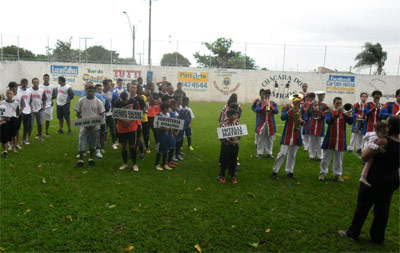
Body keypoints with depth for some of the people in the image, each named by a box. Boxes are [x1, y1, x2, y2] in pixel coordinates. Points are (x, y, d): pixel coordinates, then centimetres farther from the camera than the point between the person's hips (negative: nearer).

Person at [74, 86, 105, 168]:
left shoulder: (98, 101, -3)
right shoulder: (81, 100, -3)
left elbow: (102, 114, -1)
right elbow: (78, 113, 3)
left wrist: (95, 124, -14)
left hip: (95, 127, 0)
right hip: (84, 127, 0)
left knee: (93, 144, 11)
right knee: (82, 144, -1)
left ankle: (91, 159, 27)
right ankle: (80, 160, 12)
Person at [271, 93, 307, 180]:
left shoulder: (302, 109, 7)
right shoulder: (287, 107, -5)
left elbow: (305, 120, 5)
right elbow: (282, 117, -18)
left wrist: (301, 121, -16)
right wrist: (291, 110, -25)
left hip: (296, 135, 4)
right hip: (287, 134, -4)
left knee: (292, 155, 9)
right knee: (282, 153, -6)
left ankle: (289, 172, 20)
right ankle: (275, 171, 4)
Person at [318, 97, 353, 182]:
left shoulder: (344, 113, 6)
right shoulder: (330, 112, 1)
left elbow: (350, 122, -9)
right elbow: (328, 121, -18)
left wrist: (348, 116, -28)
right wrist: (337, 114, -30)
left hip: (340, 139, 2)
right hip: (330, 139, -2)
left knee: (339, 159, 9)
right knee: (326, 157, 6)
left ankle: (337, 174, 19)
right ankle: (323, 173, 16)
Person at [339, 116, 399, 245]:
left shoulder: (384, 141, -21)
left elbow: (365, 157, -20)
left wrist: (368, 147, -1)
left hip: (375, 179, -6)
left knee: (362, 206, 7)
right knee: (382, 209, 15)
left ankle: (353, 233, 19)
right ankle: (377, 238, 27)